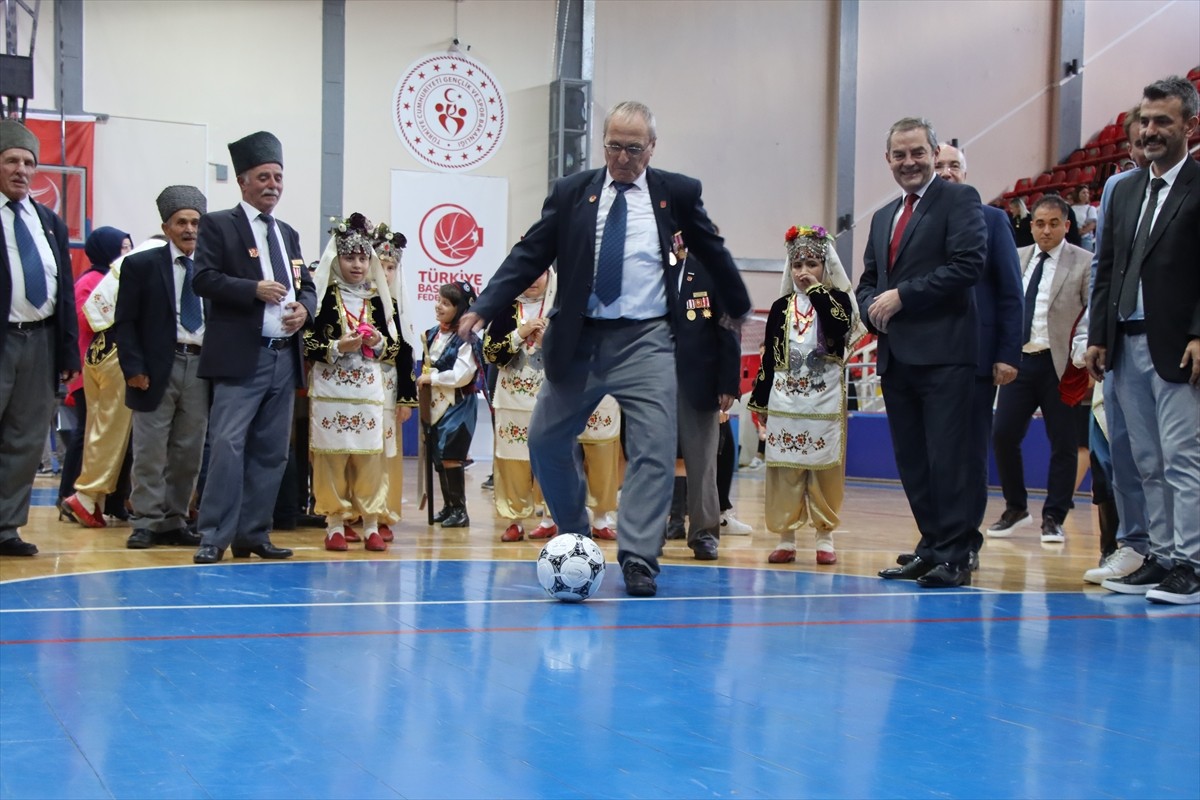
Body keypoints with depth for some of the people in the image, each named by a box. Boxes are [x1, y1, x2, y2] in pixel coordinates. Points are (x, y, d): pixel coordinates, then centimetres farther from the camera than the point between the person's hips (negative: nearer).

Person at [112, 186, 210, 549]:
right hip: (157, 368, -3)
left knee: (189, 452, 6)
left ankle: (175, 522, 15)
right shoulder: (140, 265, 3)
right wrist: (133, 367, -10)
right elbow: (125, 322, 0)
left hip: (201, 366, 3)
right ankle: (146, 523, 5)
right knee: (150, 451, -1)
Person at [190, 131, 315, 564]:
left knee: (271, 451, 8)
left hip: (285, 357, 7)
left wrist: (304, 308, -2)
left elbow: (307, 285, 21)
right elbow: (204, 279, -9)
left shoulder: (288, 234, 21)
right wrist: (254, 289, -20)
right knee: (227, 445, -12)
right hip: (242, 357, -7)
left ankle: (253, 534, 15)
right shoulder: (218, 224, 2)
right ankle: (215, 537, -8)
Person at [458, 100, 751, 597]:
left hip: (645, 342, -2)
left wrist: (739, 310, 26)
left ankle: (638, 561, -9)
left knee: (654, 450, -11)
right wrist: (483, 309, -8)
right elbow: (529, 256, 2)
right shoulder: (570, 194, 5)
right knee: (546, 440, 8)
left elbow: (712, 254, 15)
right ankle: (575, 538, 28)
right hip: (579, 339, 2)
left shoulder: (678, 194, 4)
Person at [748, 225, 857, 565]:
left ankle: (825, 536, 10)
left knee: (825, 469, -1)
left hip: (826, 401, -2)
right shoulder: (781, 307, 10)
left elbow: (841, 329, -18)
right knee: (783, 470, 1)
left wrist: (817, 290, -13)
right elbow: (769, 357, 11)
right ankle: (785, 536, 7)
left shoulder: (837, 300, 4)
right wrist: (760, 400, 8)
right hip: (785, 399, 2)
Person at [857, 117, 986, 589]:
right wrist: (873, 308, 1)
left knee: (947, 457, -9)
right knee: (911, 461, 9)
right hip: (895, 355, 8)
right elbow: (868, 282, 25)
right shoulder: (883, 219, 23)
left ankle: (955, 556, -5)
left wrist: (902, 296, -12)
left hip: (943, 351, -7)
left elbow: (968, 264, -12)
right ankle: (932, 547, 16)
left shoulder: (959, 199, 0)